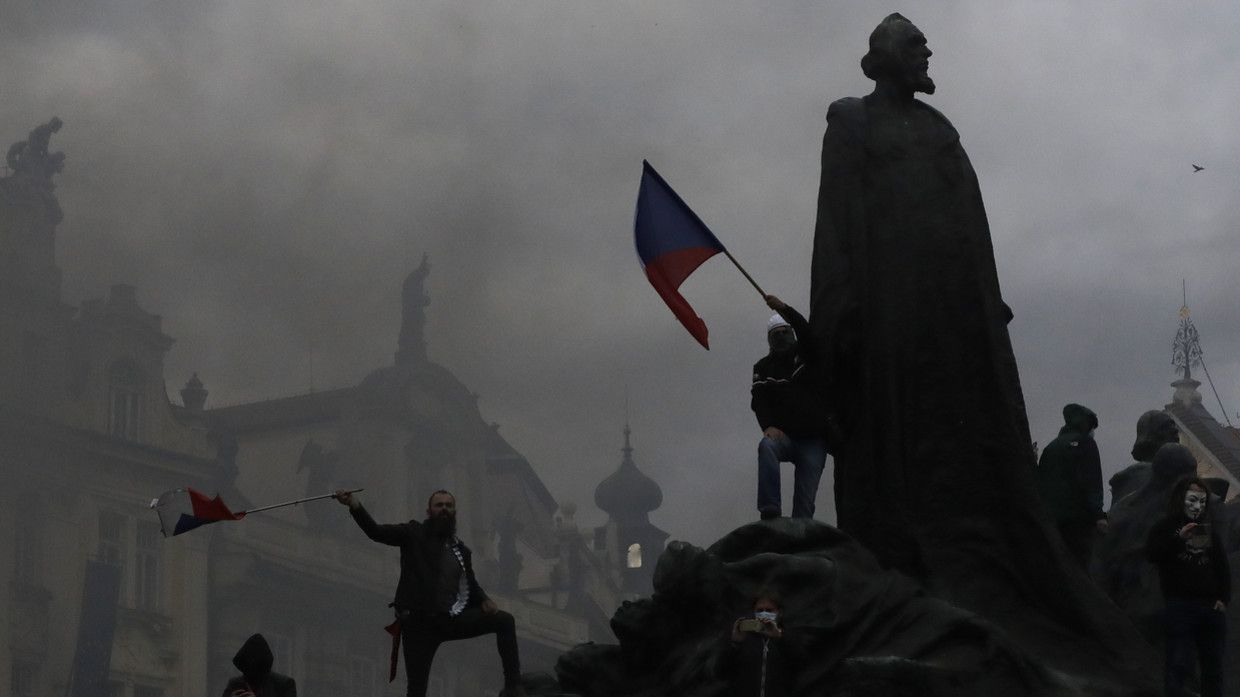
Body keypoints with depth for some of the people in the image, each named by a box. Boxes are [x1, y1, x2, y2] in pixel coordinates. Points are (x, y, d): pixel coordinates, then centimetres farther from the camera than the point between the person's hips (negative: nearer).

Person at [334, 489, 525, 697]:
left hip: (452, 620, 4)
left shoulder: (461, 550, 15)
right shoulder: (414, 534, 2)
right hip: (418, 623, -4)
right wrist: (355, 506, -29)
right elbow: (377, 532, -11)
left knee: (504, 620, -12)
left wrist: (484, 600, 0)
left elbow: (471, 585, 23)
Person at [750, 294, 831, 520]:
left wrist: (783, 309, -30)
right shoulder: (763, 368, 11)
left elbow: (806, 332, -12)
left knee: (805, 499, -7)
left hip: (814, 440, 0)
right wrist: (768, 426, -23)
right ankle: (770, 511, -42)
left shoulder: (805, 355, 8)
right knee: (767, 446, -34)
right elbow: (759, 400, -3)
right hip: (784, 436, 0)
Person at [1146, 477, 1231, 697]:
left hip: (1211, 607, 5)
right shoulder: (1166, 527, 5)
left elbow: (1223, 567, 18)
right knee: (1179, 665, -12)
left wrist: (1224, 598, 5)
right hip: (1181, 606, -5)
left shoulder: (1209, 530, 18)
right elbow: (1152, 554, -11)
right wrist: (1179, 538, -22)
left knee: (1213, 667, 7)